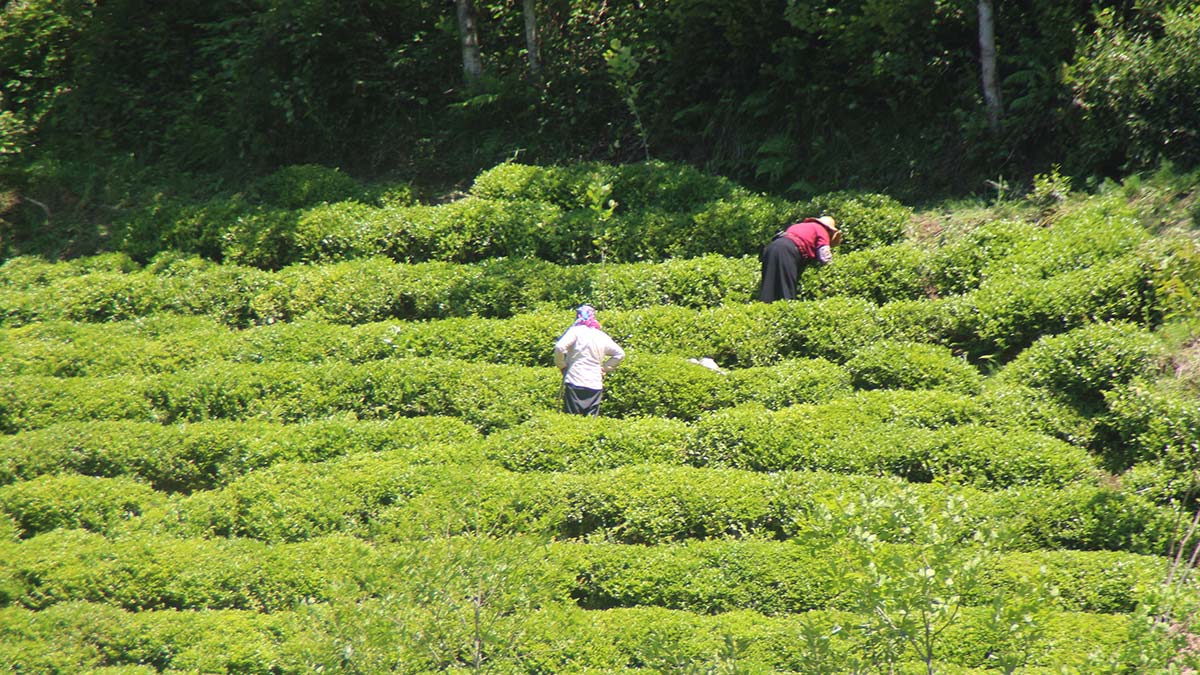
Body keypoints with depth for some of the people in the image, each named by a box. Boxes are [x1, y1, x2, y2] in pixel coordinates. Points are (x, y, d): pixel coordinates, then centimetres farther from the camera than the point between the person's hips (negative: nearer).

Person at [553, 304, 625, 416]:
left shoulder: (576, 331, -3)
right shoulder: (602, 336, 12)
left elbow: (559, 347, -16)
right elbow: (619, 354, 17)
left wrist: (561, 365, -1)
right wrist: (605, 368, 17)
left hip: (575, 383, -4)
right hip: (596, 385, 4)